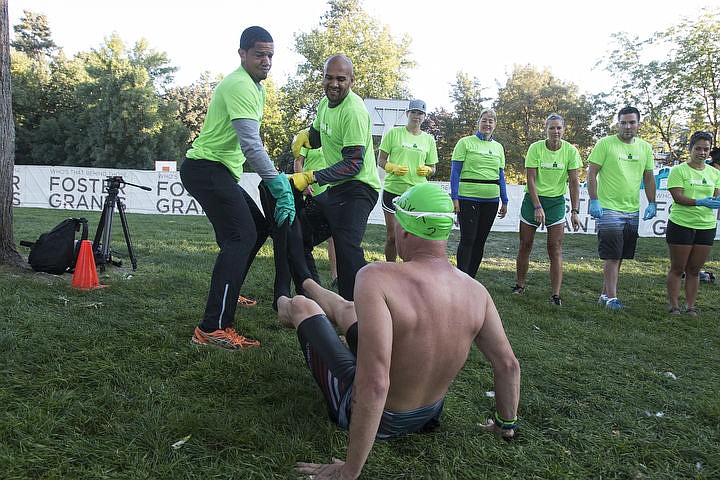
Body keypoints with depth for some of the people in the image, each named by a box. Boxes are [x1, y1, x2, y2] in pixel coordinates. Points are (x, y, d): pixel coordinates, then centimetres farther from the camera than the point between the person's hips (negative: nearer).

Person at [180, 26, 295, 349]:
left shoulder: (254, 87, 19)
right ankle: (213, 328, -27)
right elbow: (251, 144, -26)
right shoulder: (240, 86, -15)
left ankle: (228, 294, 30)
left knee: (257, 228, 18)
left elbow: (248, 141, 26)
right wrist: (278, 183, -27)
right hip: (208, 168, -11)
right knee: (240, 237, -21)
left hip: (219, 173, 11)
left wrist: (277, 179, 20)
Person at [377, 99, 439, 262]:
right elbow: (381, 160, 4)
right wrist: (393, 168, -16)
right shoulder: (394, 133, 4)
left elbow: (432, 168, 18)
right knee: (392, 236, 3)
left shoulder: (428, 139, 12)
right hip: (393, 189, -2)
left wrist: (427, 170, -6)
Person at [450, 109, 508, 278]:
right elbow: (455, 172, -4)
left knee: (480, 241, 8)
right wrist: (454, 198, -12)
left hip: (491, 200, 5)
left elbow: (501, 176, 18)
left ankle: (471, 279, 18)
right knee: (467, 239, -7)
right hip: (468, 198, -5)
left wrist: (504, 201, 13)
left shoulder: (498, 147, 15)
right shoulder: (465, 142, 0)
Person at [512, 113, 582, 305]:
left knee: (555, 249, -4)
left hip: (556, 201, 0)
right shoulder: (535, 148, -8)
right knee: (525, 245, 6)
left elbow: (574, 183, -5)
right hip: (533, 199, 0)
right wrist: (537, 207, -20)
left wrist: (574, 211, -11)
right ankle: (519, 285, 21)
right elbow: (531, 180, -12)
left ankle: (556, 294, -2)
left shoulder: (570, 151, -4)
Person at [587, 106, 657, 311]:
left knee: (619, 257, 10)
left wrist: (651, 203, 9)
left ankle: (605, 294, 21)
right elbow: (591, 174, -7)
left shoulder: (645, 148, 11)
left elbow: (649, 178, 17)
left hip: (632, 210, 6)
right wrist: (594, 201, -14)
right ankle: (611, 297, -2)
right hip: (609, 209, -6)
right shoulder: (605, 144, -5)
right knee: (612, 256, -7)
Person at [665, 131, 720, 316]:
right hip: (681, 224, -4)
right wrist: (700, 202, -25)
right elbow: (678, 197, -12)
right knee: (677, 268, 2)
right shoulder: (679, 170, -3)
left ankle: (690, 306, 17)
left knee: (694, 270, 9)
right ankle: (674, 306, 9)